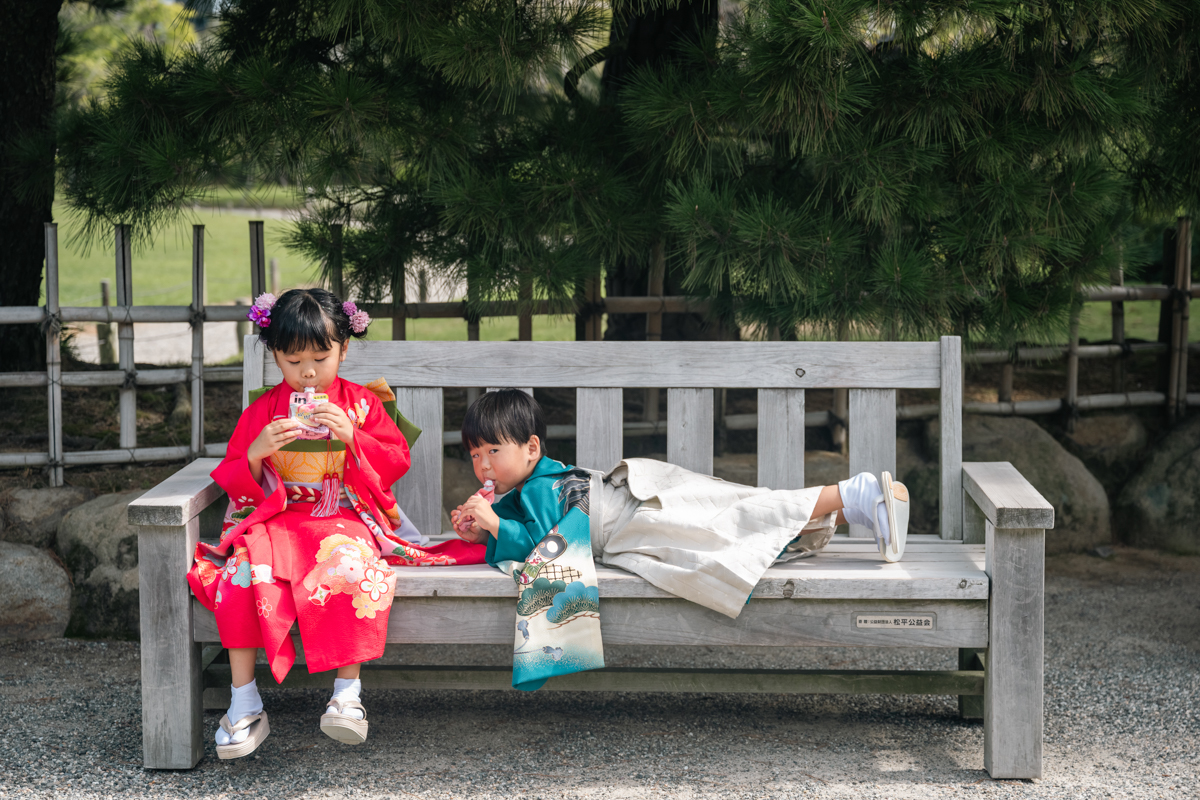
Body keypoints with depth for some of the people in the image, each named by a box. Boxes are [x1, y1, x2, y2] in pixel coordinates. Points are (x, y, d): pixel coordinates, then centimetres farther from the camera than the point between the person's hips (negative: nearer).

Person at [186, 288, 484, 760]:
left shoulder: (362, 404, 10)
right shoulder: (262, 411, 11)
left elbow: (397, 461, 3)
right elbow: (233, 481, 9)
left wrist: (352, 436, -13)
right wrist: (256, 453, -13)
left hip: (343, 519, -1)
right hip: (275, 521, 1)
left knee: (349, 563, -37)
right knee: (244, 568, -31)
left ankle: (347, 693, -30)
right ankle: (244, 705, -25)